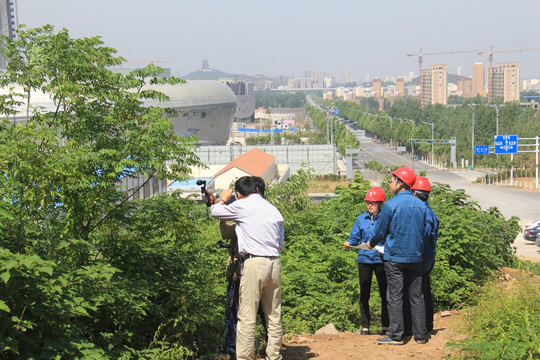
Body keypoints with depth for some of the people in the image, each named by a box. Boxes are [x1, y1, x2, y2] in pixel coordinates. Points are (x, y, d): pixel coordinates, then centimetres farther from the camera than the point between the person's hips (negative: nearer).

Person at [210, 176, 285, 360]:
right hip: (275, 263, 6)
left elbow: (215, 211, 12)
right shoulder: (273, 209, 15)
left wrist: (223, 198, 29)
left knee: (247, 317, -3)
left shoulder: (242, 205, -2)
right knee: (274, 316, 11)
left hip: (254, 264, -6)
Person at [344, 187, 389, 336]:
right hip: (364, 259, 3)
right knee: (364, 294, 5)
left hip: (381, 260, -3)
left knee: (384, 293, 3)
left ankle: (385, 326, 13)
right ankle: (365, 326, 13)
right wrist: (349, 243, -11)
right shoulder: (361, 219, 8)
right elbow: (355, 237, 9)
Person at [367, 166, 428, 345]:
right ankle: (420, 334, 14)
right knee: (416, 296, 10)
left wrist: (371, 244, 15)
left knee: (395, 297, 0)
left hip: (395, 257, -5)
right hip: (415, 256, 5)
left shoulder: (391, 204, -12)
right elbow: (423, 232, 14)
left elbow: (380, 231, -4)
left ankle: (396, 336, 1)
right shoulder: (421, 205, 5)